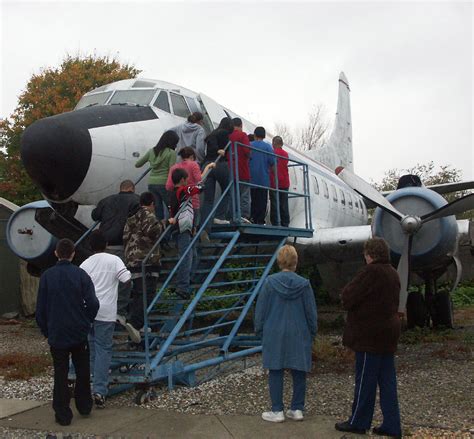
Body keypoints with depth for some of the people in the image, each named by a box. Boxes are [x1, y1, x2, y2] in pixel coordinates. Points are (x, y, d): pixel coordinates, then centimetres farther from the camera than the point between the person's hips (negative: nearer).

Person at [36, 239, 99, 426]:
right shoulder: (81, 274, -8)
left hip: (56, 335, 0)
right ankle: (84, 406, 28)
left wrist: (45, 330, 10)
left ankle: (63, 414, 11)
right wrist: (86, 322, 7)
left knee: (60, 375, 8)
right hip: (79, 334, 0)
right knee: (83, 371, 17)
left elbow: (40, 308, -1)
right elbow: (92, 303, -10)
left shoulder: (47, 276, -5)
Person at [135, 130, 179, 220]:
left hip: (151, 183, 5)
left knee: (158, 211, 9)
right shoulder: (171, 153, -5)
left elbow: (137, 164, 14)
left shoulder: (151, 151, 9)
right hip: (164, 183, -5)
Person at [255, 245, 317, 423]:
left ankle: (277, 411, 9)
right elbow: (311, 312, 2)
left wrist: (260, 330, 12)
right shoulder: (304, 284, -6)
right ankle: (297, 409, 18)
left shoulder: (270, 282, -8)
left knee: (275, 372, 5)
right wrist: (312, 332, 15)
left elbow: (261, 309, -1)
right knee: (299, 372, 11)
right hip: (299, 335, 1)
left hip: (274, 334, -1)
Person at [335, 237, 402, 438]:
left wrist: (347, 288, 4)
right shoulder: (393, 273, 10)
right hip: (388, 333, 9)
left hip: (370, 334, -8)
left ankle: (358, 422, 15)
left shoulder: (371, 271, -18)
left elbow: (348, 297, -19)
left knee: (365, 380, 3)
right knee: (387, 380, 12)